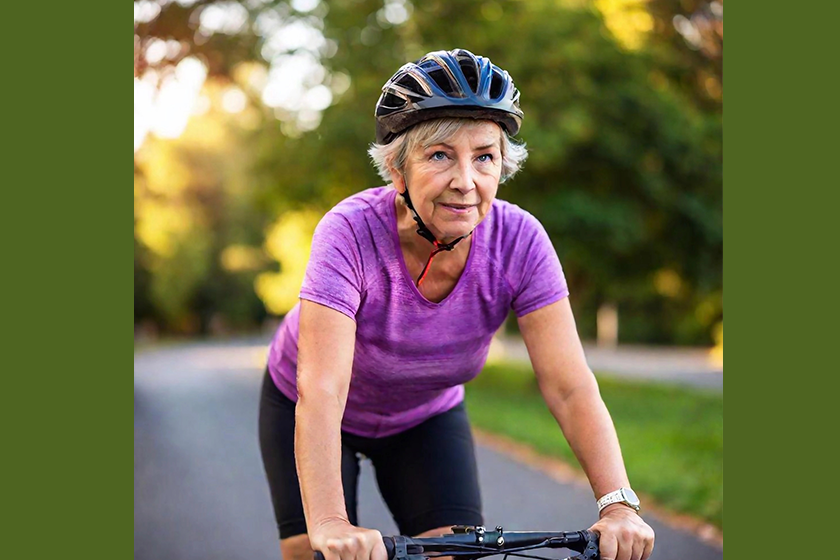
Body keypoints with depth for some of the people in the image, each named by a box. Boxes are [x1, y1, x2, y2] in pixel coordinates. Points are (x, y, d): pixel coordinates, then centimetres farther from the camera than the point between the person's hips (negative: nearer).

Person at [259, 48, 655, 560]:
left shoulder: (518, 241, -26)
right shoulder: (350, 233, -35)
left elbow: (571, 388, -28)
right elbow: (320, 396, -43)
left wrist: (618, 504, -40)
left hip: (426, 417, 2)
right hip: (303, 411, -2)